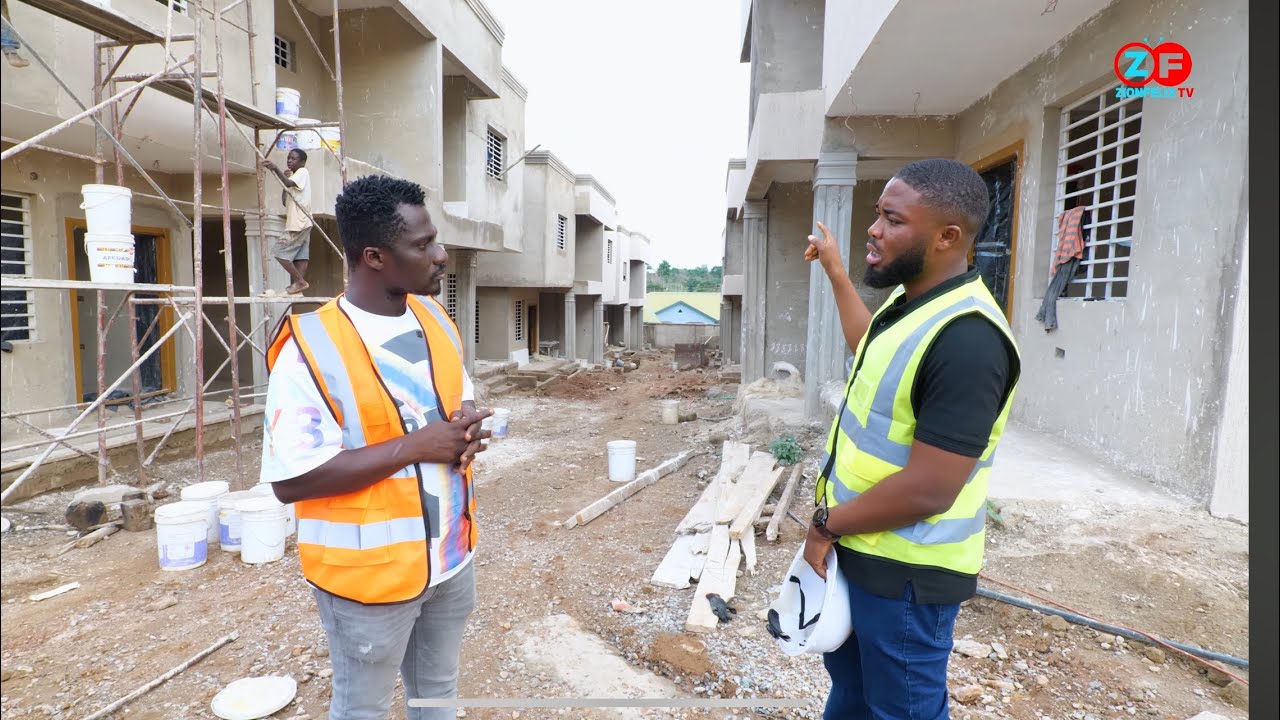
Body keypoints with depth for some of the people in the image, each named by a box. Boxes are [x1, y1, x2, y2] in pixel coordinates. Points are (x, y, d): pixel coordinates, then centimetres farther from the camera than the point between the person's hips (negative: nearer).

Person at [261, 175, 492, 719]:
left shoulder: (435, 317, 0)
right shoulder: (312, 349, -21)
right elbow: (291, 480, -22)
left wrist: (467, 430, -11)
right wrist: (416, 446, -25)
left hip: (451, 557, 6)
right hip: (371, 573, -6)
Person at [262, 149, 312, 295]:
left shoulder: (303, 172, -3)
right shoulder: (293, 177, 24)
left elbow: (289, 183, -25)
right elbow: (285, 201, 17)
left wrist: (276, 168, -36)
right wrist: (284, 177, 10)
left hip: (299, 223, -10)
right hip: (298, 223, 10)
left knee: (280, 252, -9)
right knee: (300, 256, 4)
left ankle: (300, 281, -7)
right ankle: (299, 284, 2)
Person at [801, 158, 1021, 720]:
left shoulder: (966, 339, -28)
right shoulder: (909, 305, 3)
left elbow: (928, 490, -29)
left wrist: (827, 524, -15)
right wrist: (833, 268, 31)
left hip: (906, 573, -9)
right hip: (858, 550, 9)